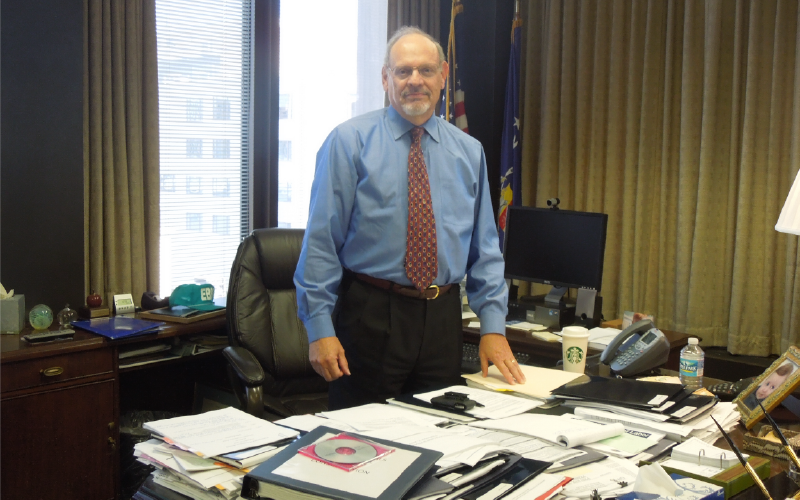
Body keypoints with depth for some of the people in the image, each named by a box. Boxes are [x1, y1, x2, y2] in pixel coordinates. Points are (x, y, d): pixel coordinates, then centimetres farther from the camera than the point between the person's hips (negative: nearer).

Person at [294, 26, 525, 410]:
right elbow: (321, 240, -7)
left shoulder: (468, 152, 8)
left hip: (443, 319, 4)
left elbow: (484, 247, 9)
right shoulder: (349, 143, -3)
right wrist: (319, 329, -12)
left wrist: (493, 326, 2)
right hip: (371, 315, -3)